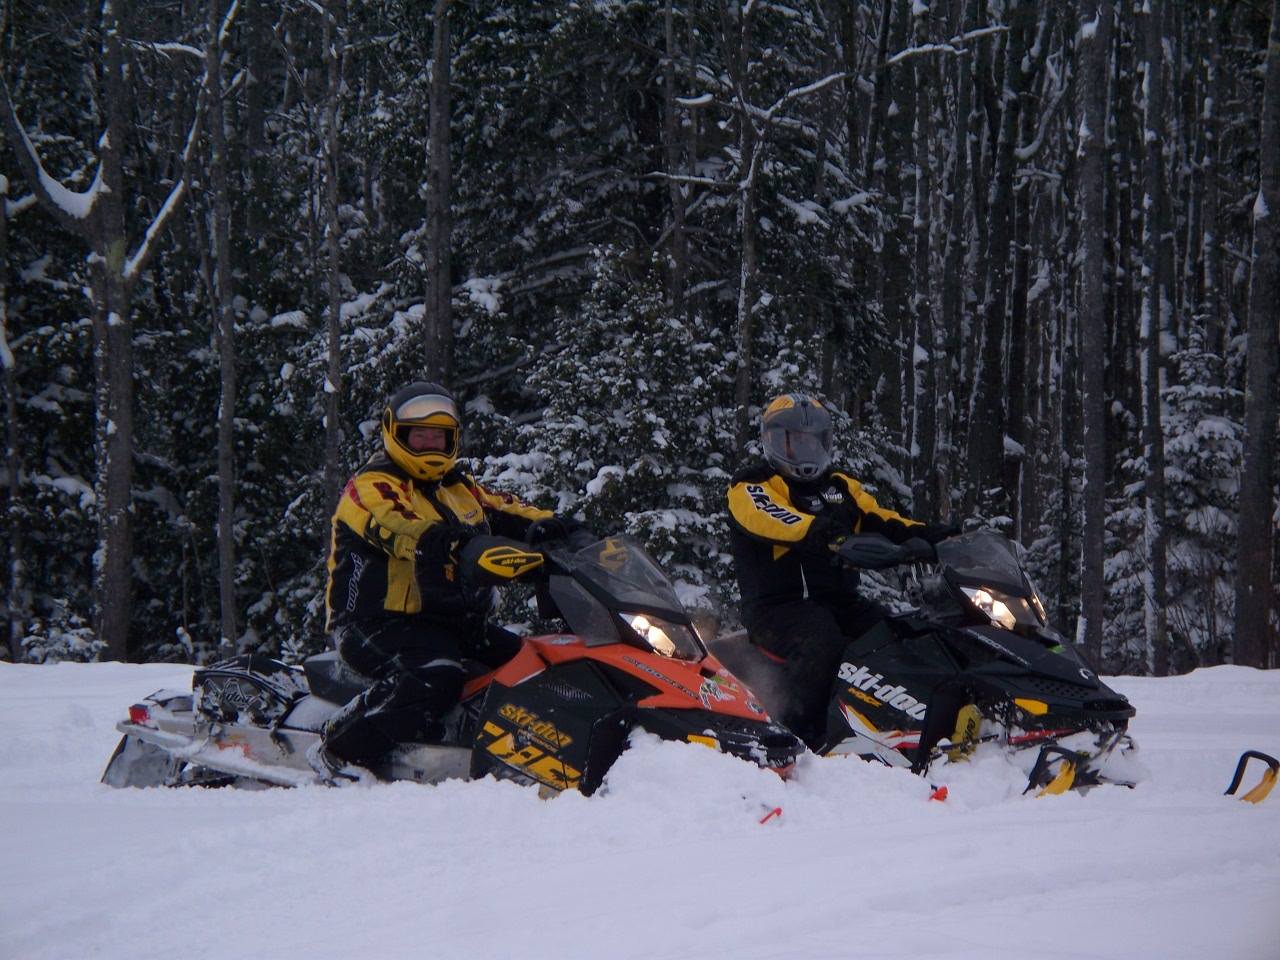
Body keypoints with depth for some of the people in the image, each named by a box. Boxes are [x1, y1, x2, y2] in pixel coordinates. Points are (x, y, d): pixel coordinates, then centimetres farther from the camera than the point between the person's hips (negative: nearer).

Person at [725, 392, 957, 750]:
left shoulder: (840, 486, 23)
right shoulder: (752, 487, 2)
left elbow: (878, 520, 11)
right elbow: (770, 518, -21)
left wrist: (924, 534, -10)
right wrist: (815, 530, -41)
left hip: (841, 601, 7)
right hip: (779, 605, -6)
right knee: (821, 645, -37)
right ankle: (797, 739, -34)